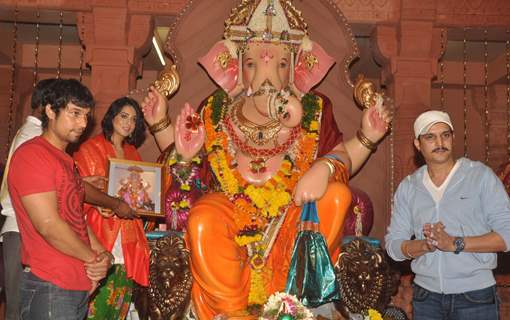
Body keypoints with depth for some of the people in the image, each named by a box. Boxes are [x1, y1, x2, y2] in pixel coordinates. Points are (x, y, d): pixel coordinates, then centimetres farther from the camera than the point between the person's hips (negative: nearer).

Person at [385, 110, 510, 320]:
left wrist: (455, 243, -20)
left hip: (475, 295, -2)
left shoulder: (480, 175, -5)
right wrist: (425, 245, -17)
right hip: (425, 295, 3)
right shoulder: (408, 187, 3)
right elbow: (393, 244, 2)